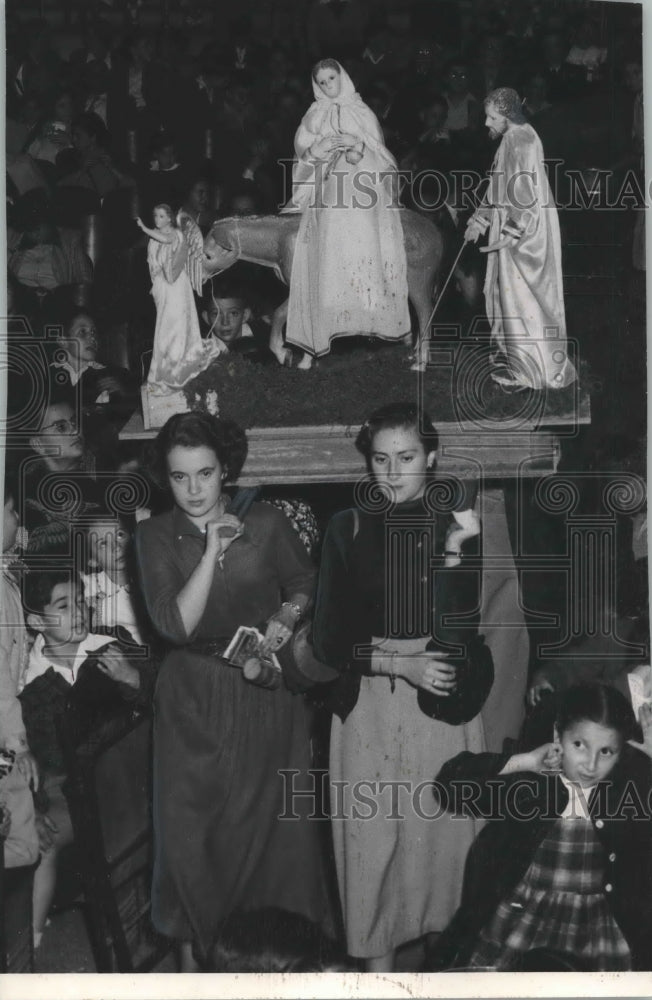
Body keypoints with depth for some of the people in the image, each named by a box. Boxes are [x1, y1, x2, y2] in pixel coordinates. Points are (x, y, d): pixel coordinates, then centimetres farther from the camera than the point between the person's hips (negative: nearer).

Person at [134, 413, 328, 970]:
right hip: (192, 698, 0)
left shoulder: (267, 524, -4)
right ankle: (192, 947, 16)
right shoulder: (156, 536, -5)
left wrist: (287, 615, -8)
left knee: (266, 816, 7)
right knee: (190, 823, 0)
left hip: (266, 693, 0)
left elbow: (305, 583, 12)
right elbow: (176, 624, -15)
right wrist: (212, 549, -19)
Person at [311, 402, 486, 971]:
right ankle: (378, 962, 15)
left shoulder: (460, 521, 1)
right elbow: (329, 640, -2)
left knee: (444, 830, 4)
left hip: (443, 702, 0)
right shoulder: (349, 529, 0)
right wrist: (403, 665, -14)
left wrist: (456, 550, -21)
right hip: (370, 705, 0)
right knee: (373, 836, 3)